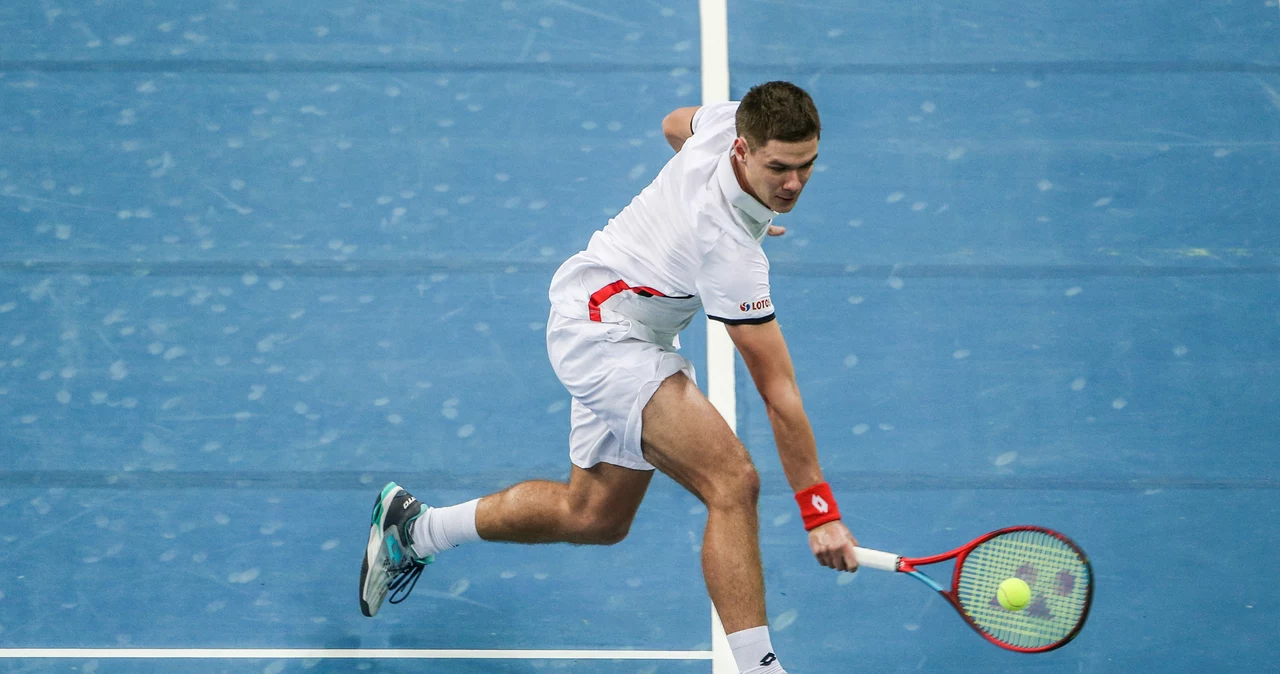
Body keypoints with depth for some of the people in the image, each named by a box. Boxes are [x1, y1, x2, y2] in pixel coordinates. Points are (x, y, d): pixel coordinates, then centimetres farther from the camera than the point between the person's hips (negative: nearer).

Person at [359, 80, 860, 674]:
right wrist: (819, 513, -26)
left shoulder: (734, 116, -13)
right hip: (601, 328, -10)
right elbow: (778, 391, -30)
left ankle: (413, 529, 39)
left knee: (595, 515, 21)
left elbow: (675, 124, 14)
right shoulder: (729, 249, -34)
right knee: (732, 481, -28)